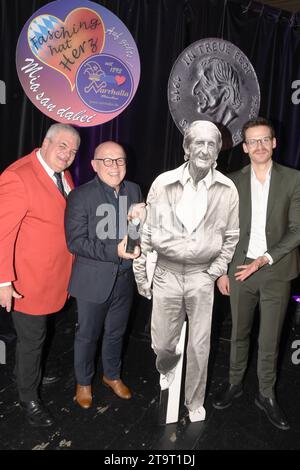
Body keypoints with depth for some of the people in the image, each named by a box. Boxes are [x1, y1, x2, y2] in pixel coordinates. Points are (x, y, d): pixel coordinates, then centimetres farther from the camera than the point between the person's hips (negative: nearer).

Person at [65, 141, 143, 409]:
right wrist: (115, 251, -27)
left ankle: (112, 375, 48)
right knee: (88, 335, 15)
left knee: (116, 333, 22)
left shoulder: (134, 191, 1)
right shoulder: (81, 196, -14)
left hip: (125, 278, 4)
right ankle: (83, 383, 41)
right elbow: (75, 241, -19)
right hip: (94, 281, -4)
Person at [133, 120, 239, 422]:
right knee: (162, 344, 12)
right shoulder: (163, 183, -6)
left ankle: (195, 404, 36)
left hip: (202, 277, 0)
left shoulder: (227, 190, -4)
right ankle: (167, 368, 51)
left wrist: (215, 272, -2)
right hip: (166, 273, 0)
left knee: (199, 347, 9)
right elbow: (146, 231, 0)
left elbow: (231, 237, 6)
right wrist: (140, 274, 2)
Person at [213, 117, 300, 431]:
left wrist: (265, 259, -16)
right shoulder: (233, 182, 2)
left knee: (269, 339, 11)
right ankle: (234, 383, 37)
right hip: (240, 269, 1)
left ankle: (266, 395, 31)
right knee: (239, 333, 17)